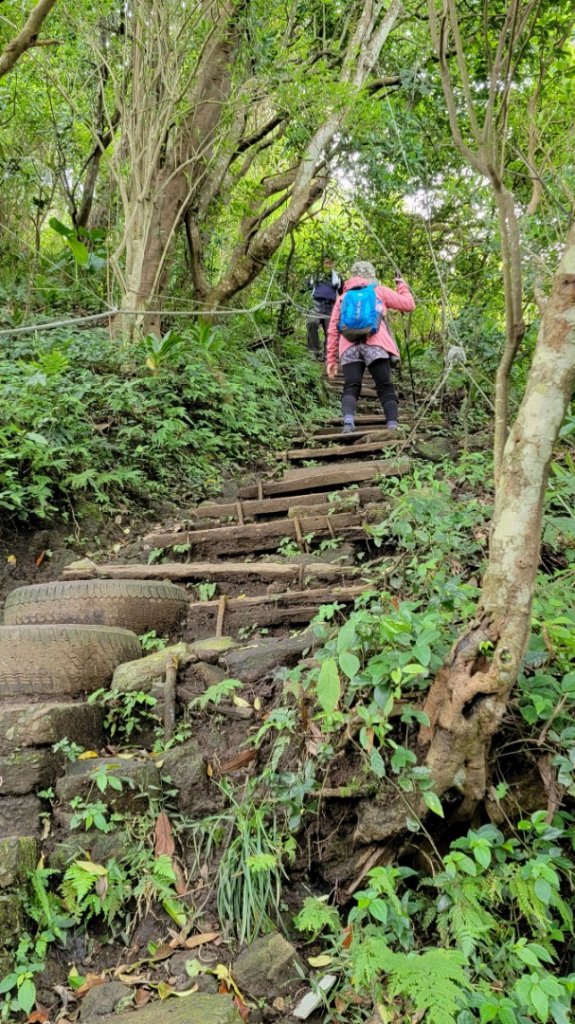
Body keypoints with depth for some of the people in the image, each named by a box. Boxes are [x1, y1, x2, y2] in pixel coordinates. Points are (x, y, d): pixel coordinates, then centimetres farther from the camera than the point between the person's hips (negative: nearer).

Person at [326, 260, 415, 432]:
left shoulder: (342, 298, 29)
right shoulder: (379, 290, 22)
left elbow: (333, 330, 20)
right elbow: (408, 305, 22)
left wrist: (331, 359, 19)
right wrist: (402, 286, 41)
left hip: (349, 347, 2)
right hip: (376, 345, -2)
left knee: (351, 387, -4)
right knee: (385, 387, -1)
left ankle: (348, 420, -31)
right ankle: (393, 426, -15)